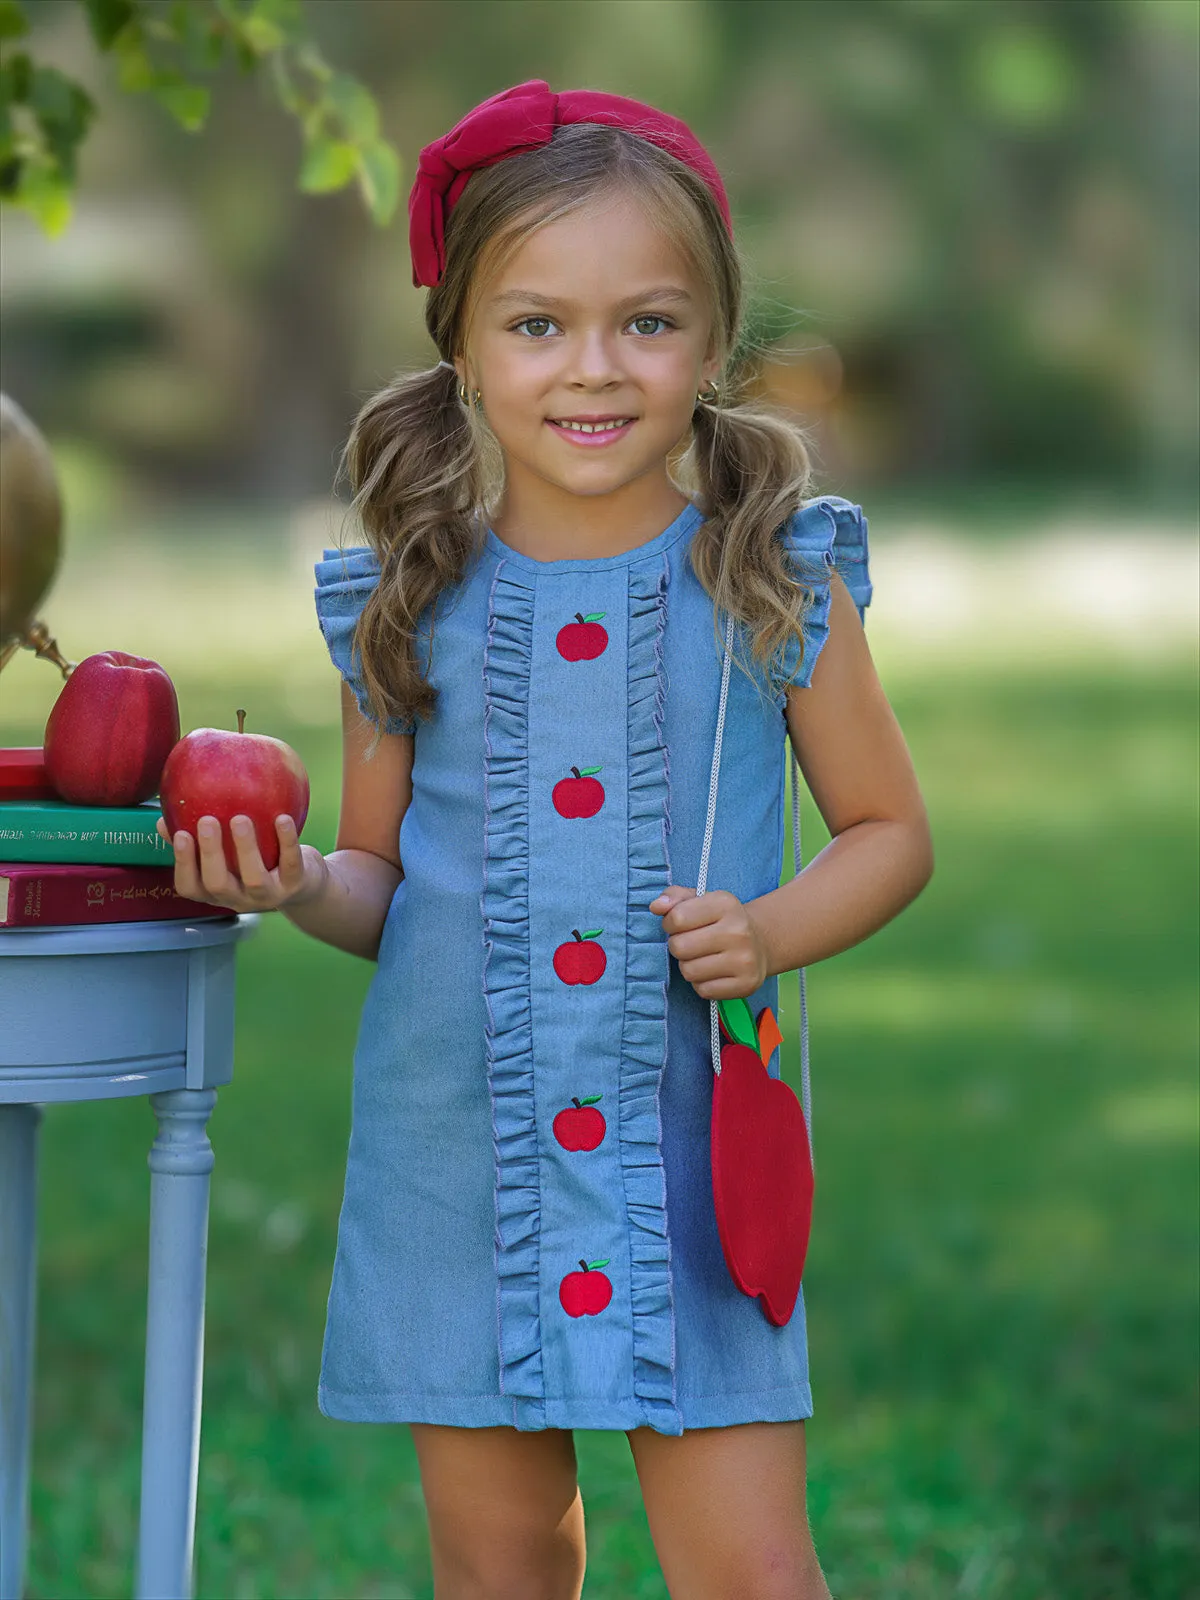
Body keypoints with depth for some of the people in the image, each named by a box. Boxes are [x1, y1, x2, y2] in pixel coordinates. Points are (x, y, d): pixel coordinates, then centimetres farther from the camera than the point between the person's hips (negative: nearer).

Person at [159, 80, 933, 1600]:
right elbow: (382, 877, 11)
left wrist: (775, 930, -11)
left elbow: (889, 829, 8)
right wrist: (299, 885, -12)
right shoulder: (411, 605, 2)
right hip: (456, 1144, 2)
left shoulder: (774, 581, -2)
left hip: (690, 1146, -2)